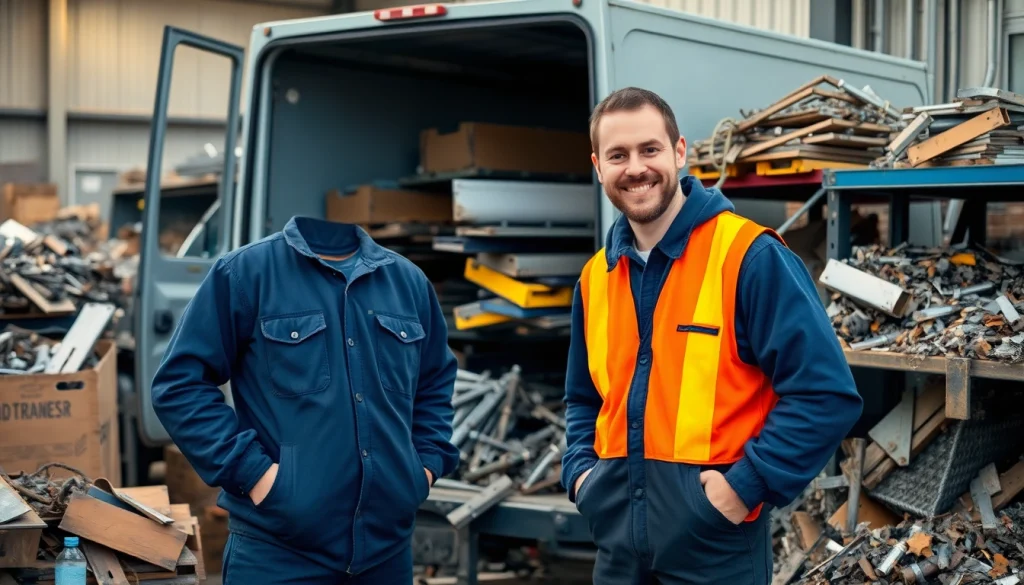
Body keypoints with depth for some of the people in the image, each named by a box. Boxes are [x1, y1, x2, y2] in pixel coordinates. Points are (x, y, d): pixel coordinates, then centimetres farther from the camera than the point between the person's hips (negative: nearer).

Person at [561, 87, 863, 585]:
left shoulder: (749, 256, -11)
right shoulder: (596, 275, 8)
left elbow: (826, 393, -15)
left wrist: (748, 484, -18)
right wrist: (580, 471, 5)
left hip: (715, 540, -5)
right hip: (618, 536, 6)